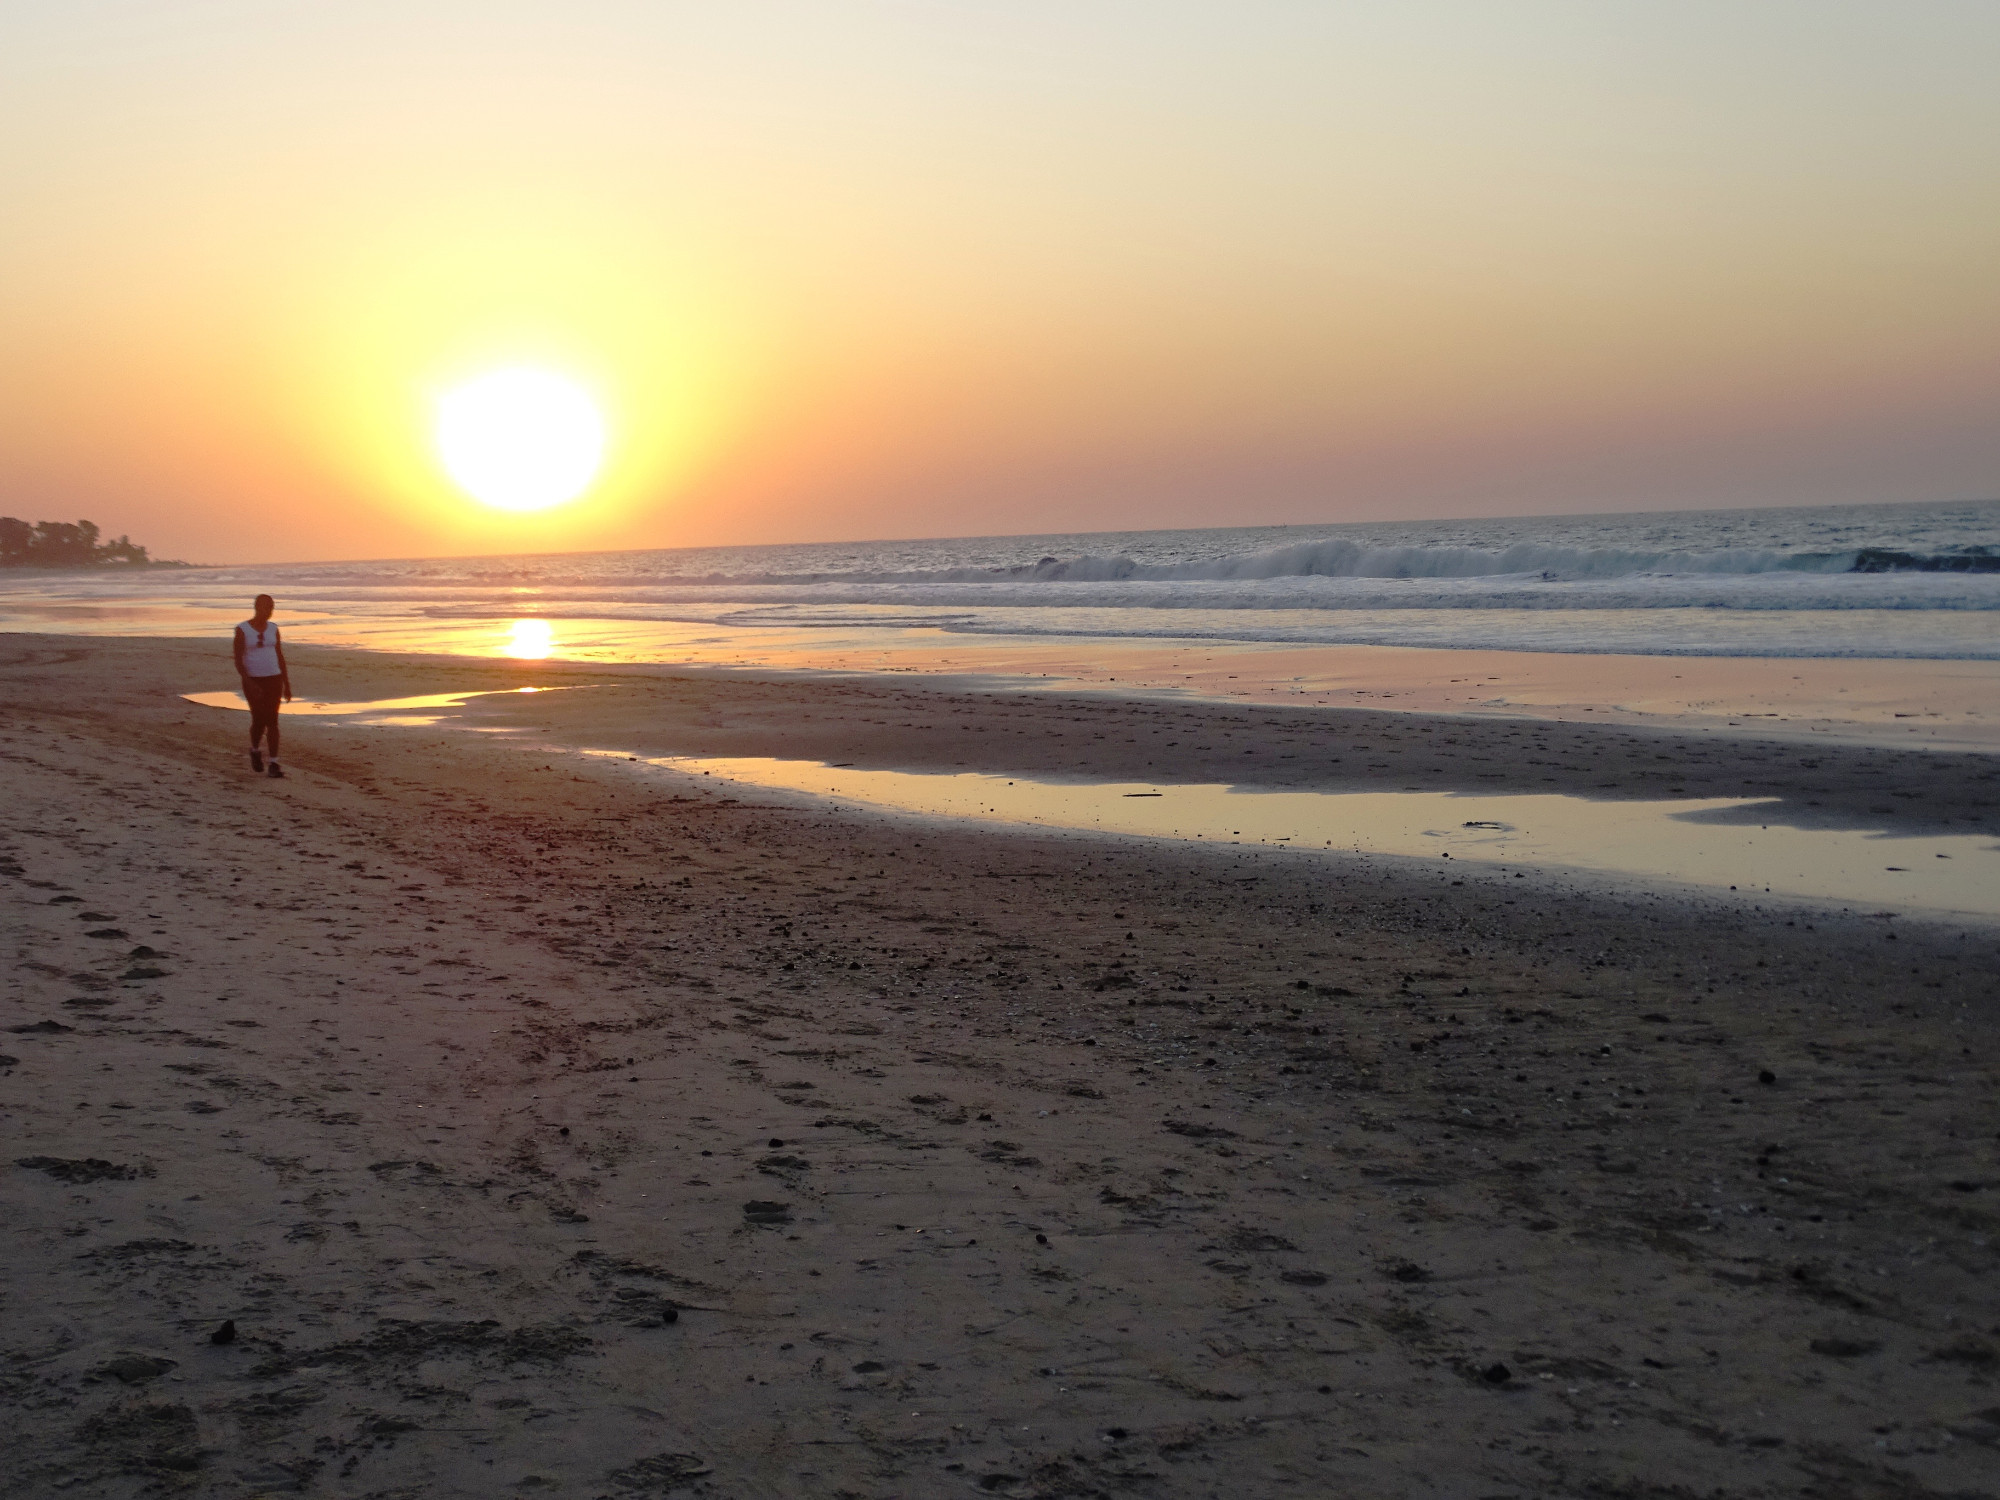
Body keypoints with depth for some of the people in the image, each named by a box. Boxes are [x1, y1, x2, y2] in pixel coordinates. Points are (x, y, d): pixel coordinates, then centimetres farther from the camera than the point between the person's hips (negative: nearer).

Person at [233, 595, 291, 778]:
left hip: (273, 680, 3)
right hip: (253, 681, -3)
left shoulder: (273, 629, 5)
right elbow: (238, 661, -10)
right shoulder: (242, 630, -7)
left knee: (272, 721, -4)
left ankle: (273, 764, -5)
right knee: (259, 720, -2)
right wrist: (249, 684, -21)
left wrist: (287, 685, 9)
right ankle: (255, 750, 29)